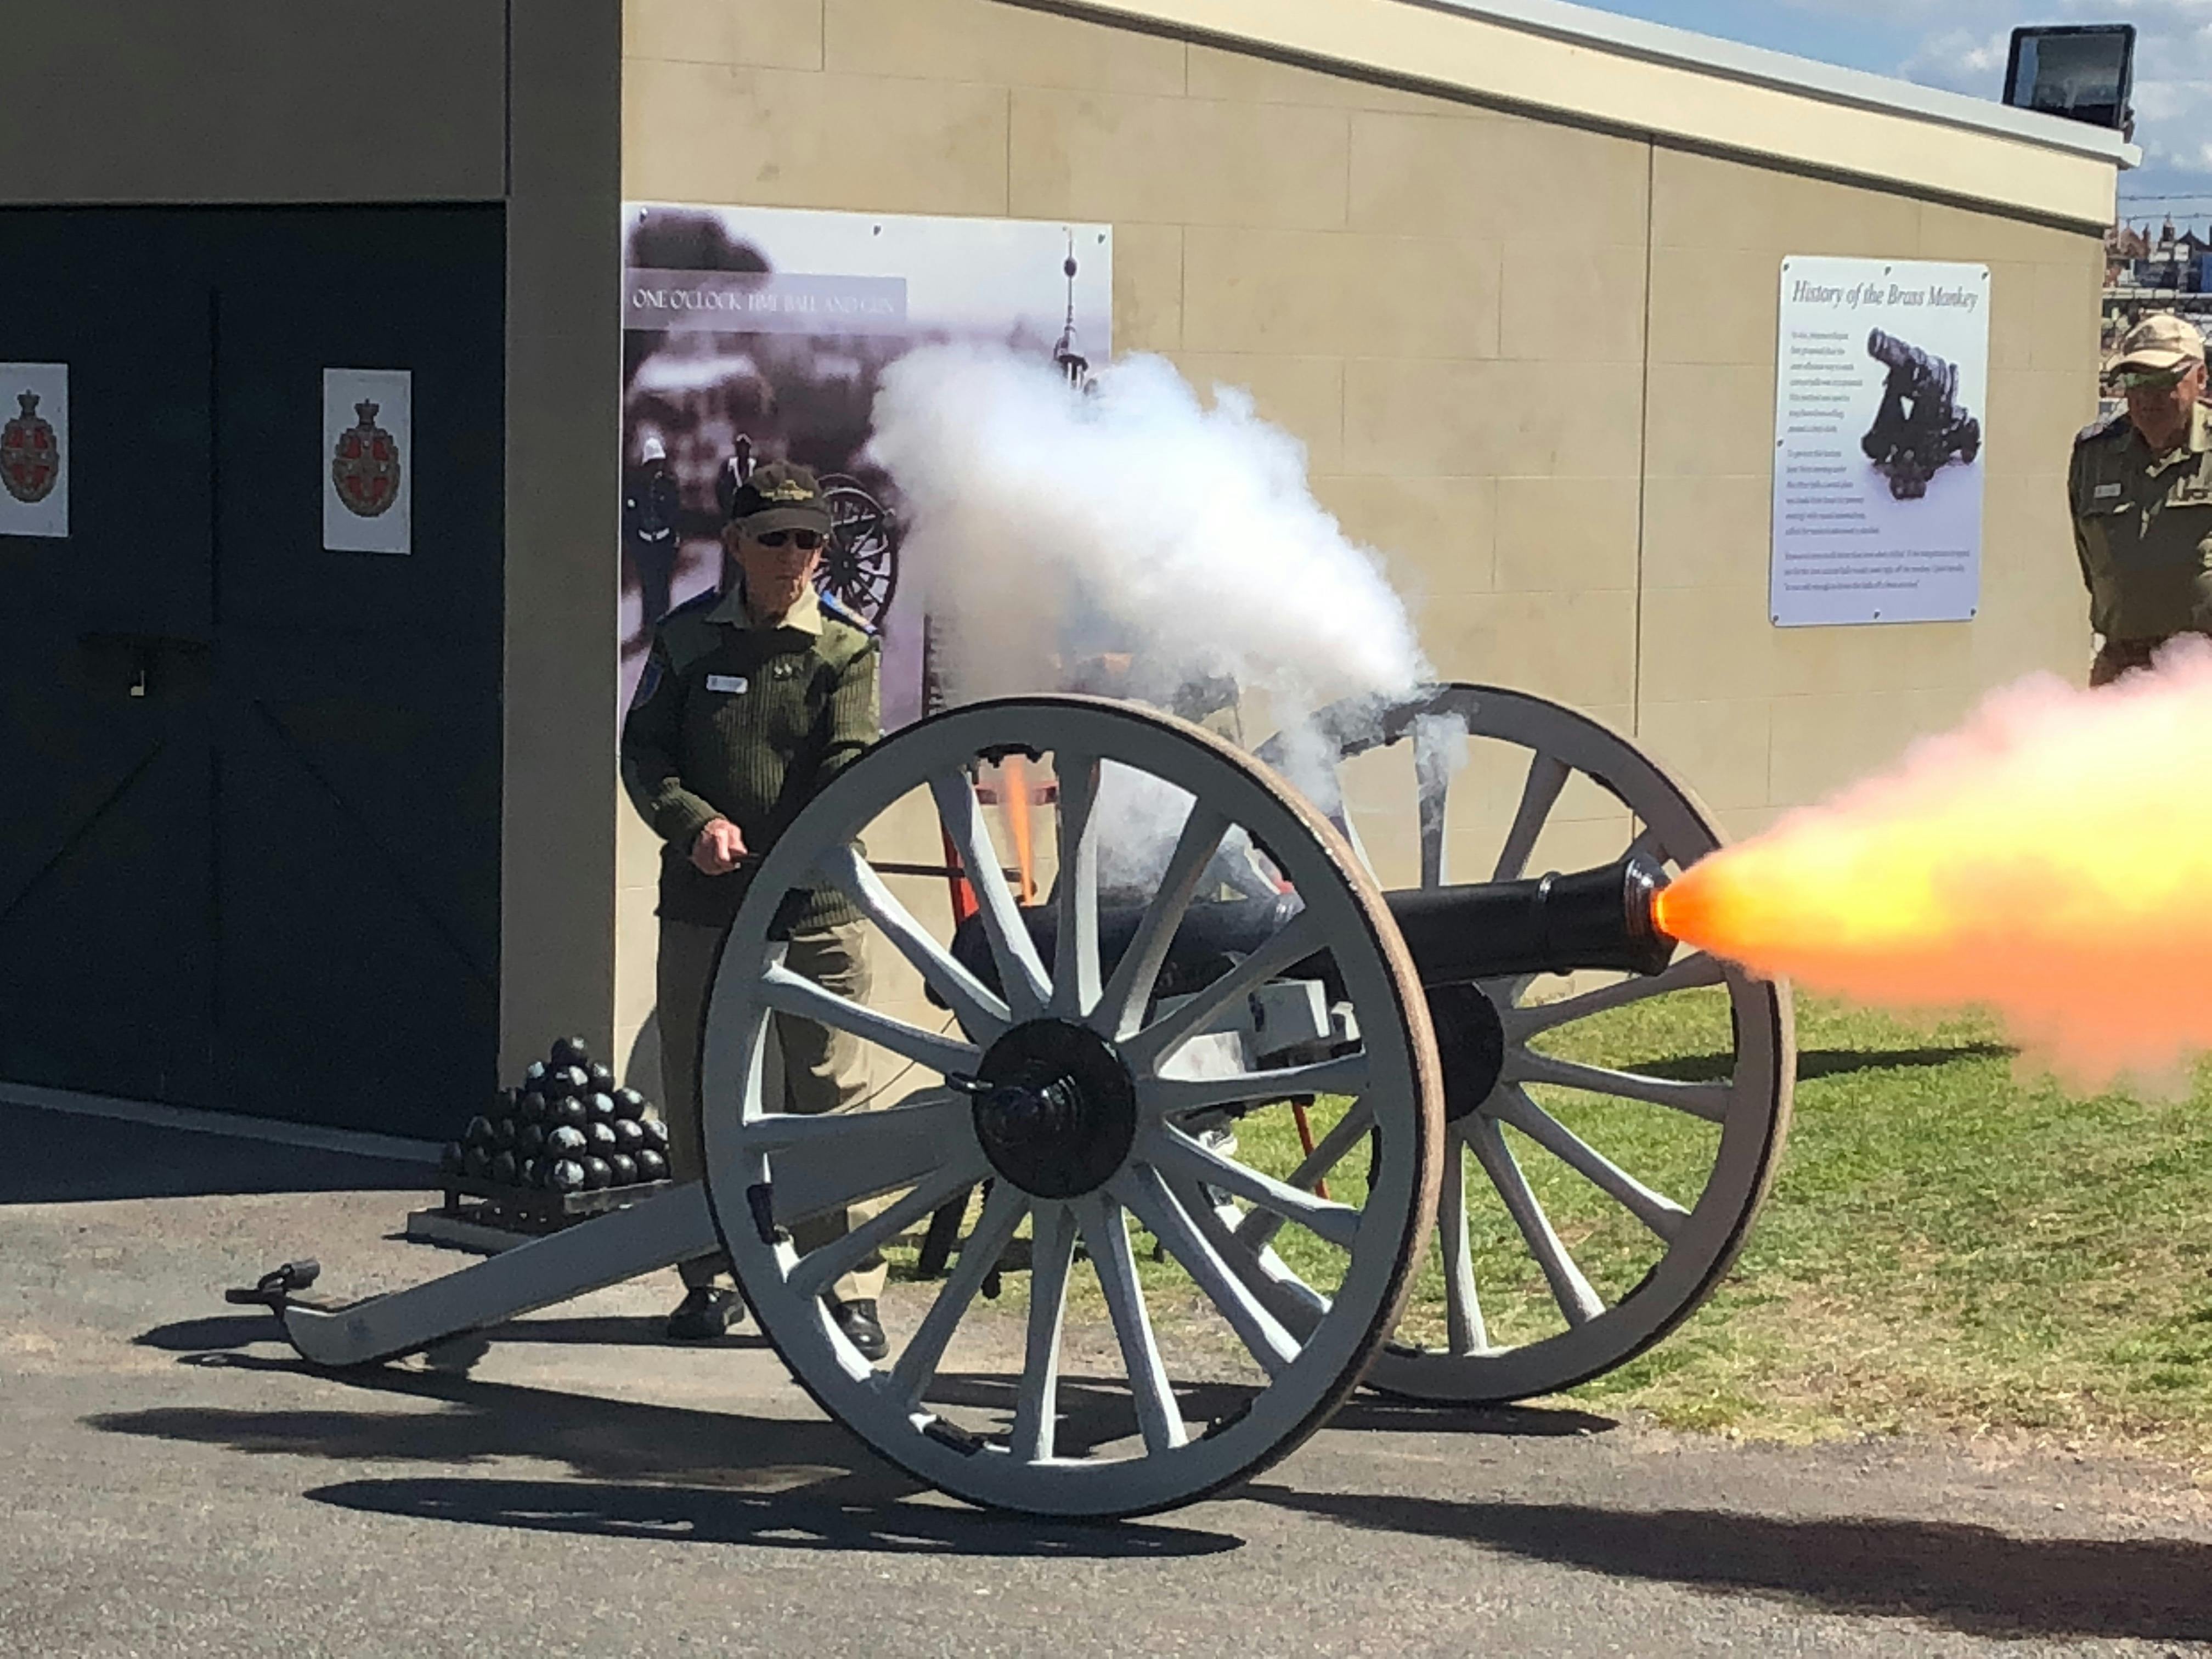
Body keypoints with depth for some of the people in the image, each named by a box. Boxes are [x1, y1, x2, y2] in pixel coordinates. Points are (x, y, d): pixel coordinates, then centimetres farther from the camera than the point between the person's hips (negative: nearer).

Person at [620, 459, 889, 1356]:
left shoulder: (845, 650, 3)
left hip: (817, 911, -2)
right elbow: (643, 751, 3)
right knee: (699, 1098, 8)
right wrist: (693, 821, -17)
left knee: (832, 1096, -4)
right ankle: (712, 1277, 21)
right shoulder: (687, 640, 8)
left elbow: (849, 763, -9)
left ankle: (850, 1289, 2)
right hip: (701, 905, 2)